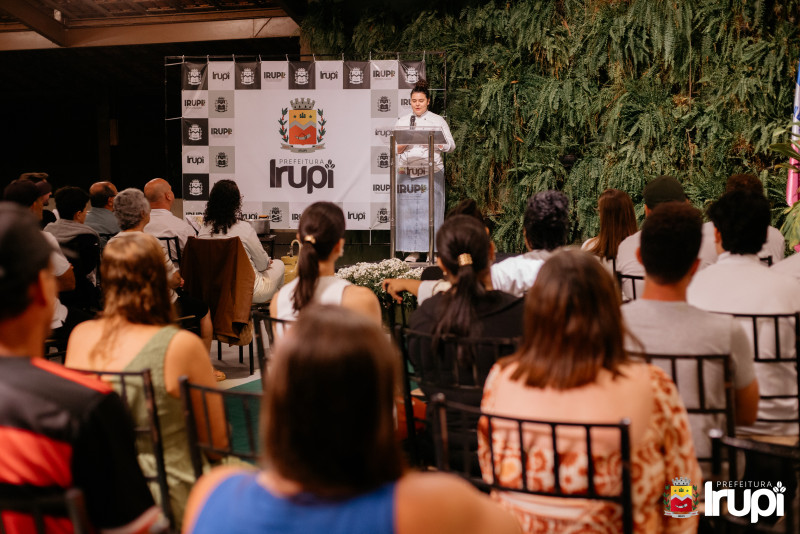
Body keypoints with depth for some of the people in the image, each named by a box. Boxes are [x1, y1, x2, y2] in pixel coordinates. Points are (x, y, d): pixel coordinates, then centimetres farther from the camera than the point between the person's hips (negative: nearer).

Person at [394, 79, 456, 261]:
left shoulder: (438, 121, 8)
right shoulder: (402, 121, 13)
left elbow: (451, 145, 5)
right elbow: (396, 149, 12)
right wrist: (405, 142, -10)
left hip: (431, 171, -2)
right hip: (407, 171, 2)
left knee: (431, 210, -7)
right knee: (408, 210, -3)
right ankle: (413, 251, 3)